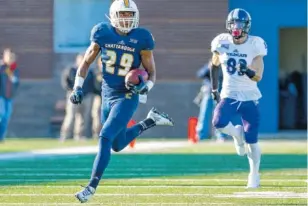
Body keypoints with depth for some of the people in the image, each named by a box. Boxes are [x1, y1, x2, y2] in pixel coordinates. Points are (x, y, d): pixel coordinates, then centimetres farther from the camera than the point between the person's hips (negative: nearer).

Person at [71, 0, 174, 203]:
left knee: (105, 137, -19)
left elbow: (152, 73, -3)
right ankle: (151, 120, 40)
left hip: (127, 97, -5)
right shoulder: (103, 34, -5)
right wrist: (78, 87, 0)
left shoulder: (141, 39, -11)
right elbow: (86, 62, 8)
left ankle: (92, 187, -14)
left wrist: (145, 86, -24)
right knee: (118, 145, 18)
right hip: (107, 96, 5)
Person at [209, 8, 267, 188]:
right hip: (229, 96, 2)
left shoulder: (255, 45, -11)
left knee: (251, 141, 1)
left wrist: (249, 72, -35)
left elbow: (258, 77, -13)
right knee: (219, 122, -27)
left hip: (250, 98, -2)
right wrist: (214, 88, 11)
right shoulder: (222, 43, -4)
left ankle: (254, 175, 24)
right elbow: (214, 65, 15)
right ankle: (237, 133, 8)